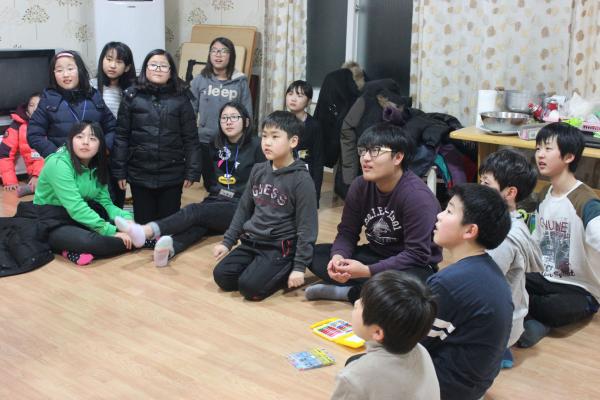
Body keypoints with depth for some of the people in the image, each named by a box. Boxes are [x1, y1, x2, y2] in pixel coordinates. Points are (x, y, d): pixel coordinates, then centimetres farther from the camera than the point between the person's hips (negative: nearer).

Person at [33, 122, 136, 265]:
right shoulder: (58, 163, -21)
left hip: (81, 218, 8)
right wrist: (111, 231, -31)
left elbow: (105, 203, -1)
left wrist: (126, 218, -22)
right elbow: (76, 208, -27)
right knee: (86, 241, -37)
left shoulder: (97, 167, 3)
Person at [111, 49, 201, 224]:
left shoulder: (181, 99, 0)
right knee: (143, 222, 11)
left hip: (172, 175, 0)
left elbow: (190, 138, -1)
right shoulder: (132, 97, 0)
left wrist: (192, 171, -5)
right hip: (140, 174, 1)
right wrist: (119, 170, -2)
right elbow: (121, 137, 1)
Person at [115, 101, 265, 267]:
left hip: (240, 209, -5)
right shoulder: (217, 145, 15)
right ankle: (169, 248, -62)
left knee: (195, 210, -31)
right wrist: (215, 194, 15)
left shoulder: (255, 146, -3)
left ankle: (148, 231, -53)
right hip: (216, 203, 5)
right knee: (198, 221, -31)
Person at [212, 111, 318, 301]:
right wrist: (227, 241, 11)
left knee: (249, 287, -22)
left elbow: (307, 227, -13)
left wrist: (299, 266, -15)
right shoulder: (258, 170, 4)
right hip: (252, 241, 6)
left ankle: (286, 271, 3)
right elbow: (243, 209, 14)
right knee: (222, 277, -10)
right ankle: (259, 267, 11)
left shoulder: (301, 179, -14)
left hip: (281, 247, -6)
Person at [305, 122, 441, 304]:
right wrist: (338, 257, -25)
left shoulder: (417, 196, -23)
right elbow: (347, 232, -2)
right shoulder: (360, 186, -5)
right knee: (315, 254, -9)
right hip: (376, 255, 6)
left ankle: (347, 292, -18)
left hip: (412, 266, -6)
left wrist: (367, 271, -32)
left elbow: (416, 255, -26)